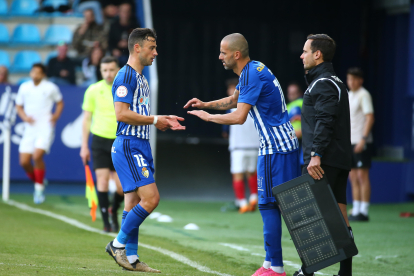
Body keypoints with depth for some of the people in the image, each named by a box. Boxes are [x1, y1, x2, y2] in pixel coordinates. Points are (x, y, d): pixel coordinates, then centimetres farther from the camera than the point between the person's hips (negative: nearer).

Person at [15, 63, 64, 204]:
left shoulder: (51, 88, 0)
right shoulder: (24, 87, 8)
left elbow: (60, 102, 13)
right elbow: (19, 106, 16)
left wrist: (56, 115, -6)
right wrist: (24, 117, -4)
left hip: (45, 128, -4)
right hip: (30, 128, 4)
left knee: (37, 156, -23)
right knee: (24, 161, -5)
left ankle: (39, 187, -5)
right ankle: (38, 182, 22)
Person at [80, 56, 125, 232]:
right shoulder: (93, 90, 1)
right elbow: (86, 119, 6)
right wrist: (84, 146, 2)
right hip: (99, 140, -1)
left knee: (121, 186, -3)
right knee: (102, 179, -10)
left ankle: (114, 211, 28)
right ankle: (106, 223, -2)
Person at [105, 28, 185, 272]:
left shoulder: (141, 78, 20)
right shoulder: (126, 76, -11)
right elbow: (122, 114, -20)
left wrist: (164, 121, 14)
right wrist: (154, 120, -13)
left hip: (141, 147, 10)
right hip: (128, 146, -10)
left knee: (135, 203, 8)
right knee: (151, 198, -15)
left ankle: (130, 257, 10)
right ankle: (119, 243, -6)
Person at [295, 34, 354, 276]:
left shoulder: (323, 84, -11)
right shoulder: (336, 82, 22)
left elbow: (325, 122, -21)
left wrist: (316, 155, -27)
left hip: (322, 162, -10)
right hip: (340, 161, 10)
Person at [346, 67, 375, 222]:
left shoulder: (364, 95, -8)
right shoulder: (348, 96, 16)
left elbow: (370, 118, -15)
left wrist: (363, 139, -22)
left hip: (361, 142, -8)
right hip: (350, 142, 8)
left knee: (362, 176, -7)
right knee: (353, 177, 8)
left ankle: (363, 212, -6)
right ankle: (355, 211, 11)